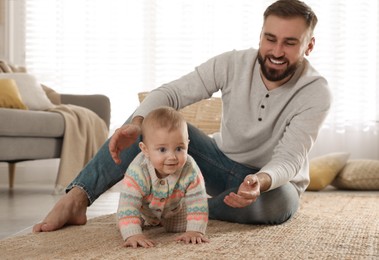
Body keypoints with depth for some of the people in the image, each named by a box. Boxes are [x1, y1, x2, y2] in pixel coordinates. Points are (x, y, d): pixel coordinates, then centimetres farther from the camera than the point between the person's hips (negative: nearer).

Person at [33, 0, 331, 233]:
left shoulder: (316, 93, -22)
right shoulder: (233, 64, -14)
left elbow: (289, 160, -29)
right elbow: (170, 92, -18)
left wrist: (261, 182, -53)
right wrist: (136, 124, -40)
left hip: (273, 181, -2)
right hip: (223, 162, 2)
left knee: (279, 201, -40)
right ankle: (76, 199, -28)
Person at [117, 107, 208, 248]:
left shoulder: (190, 171, -39)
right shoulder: (138, 172, -46)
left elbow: (197, 203, -33)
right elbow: (127, 204, -48)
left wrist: (194, 230, -43)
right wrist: (133, 235, -59)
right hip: (145, 208, -1)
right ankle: (149, 221, 37)